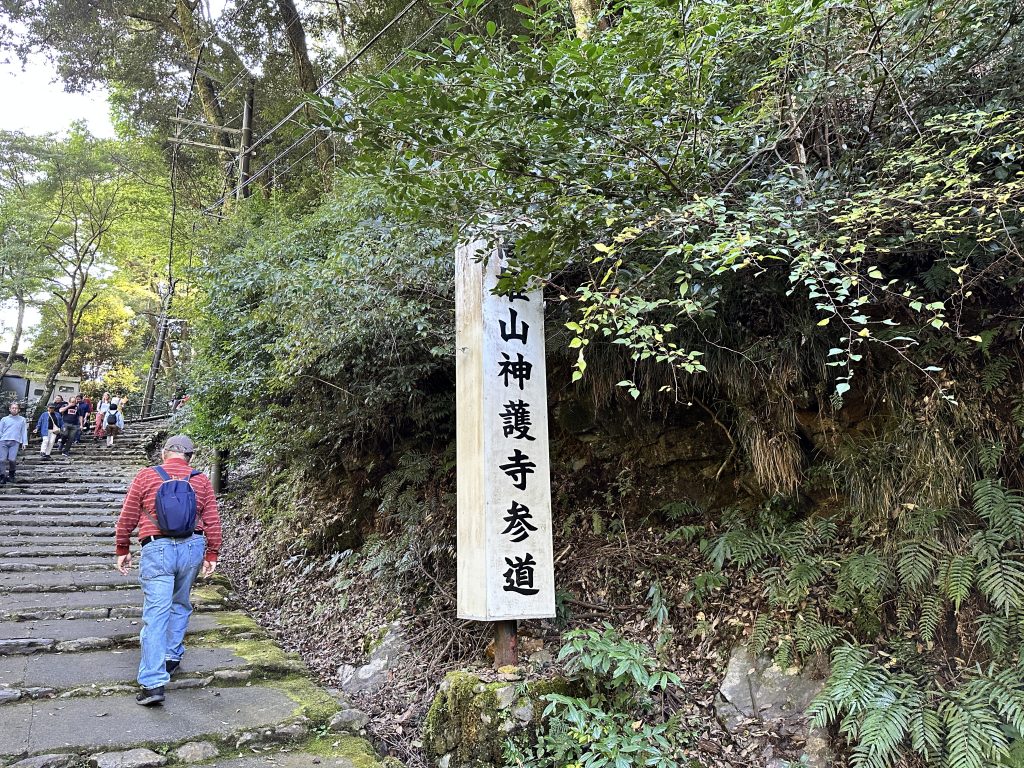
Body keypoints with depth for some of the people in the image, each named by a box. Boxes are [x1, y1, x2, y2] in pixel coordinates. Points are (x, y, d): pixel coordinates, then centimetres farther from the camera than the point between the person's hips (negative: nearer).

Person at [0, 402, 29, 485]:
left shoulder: (22, 420, 15)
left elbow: (24, 431, 12)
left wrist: (25, 442, 6)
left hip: (15, 442, -1)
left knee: (12, 459, -11)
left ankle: (11, 473, 14)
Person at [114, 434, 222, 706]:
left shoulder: (146, 476, 4)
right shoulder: (201, 481, 7)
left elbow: (127, 518, 6)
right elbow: (212, 522, 5)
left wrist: (122, 550, 16)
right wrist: (211, 555, 11)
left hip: (157, 549, -2)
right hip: (193, 547, 2)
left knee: (155, 614, -4)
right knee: (180, 605, 23)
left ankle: (153, 683, -7)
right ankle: (172, 656, 31)